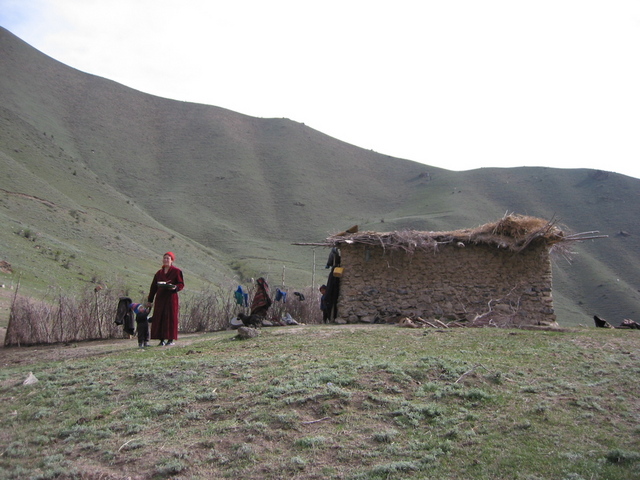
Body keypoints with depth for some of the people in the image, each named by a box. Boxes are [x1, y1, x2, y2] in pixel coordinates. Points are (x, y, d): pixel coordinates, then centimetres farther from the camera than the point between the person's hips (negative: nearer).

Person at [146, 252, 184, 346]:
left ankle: (171, 339, 1)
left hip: (171, 297, -4)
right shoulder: (159, 273, 15)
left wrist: (175, 287, -24)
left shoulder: (176, 271, 1)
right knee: (159, 318, 0)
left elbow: (181, 284, -2)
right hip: (160, 298, 5)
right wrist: (150, 300, 14)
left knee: (171, 317, -4)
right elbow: (153, 287, 15)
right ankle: (162, 339, 5)